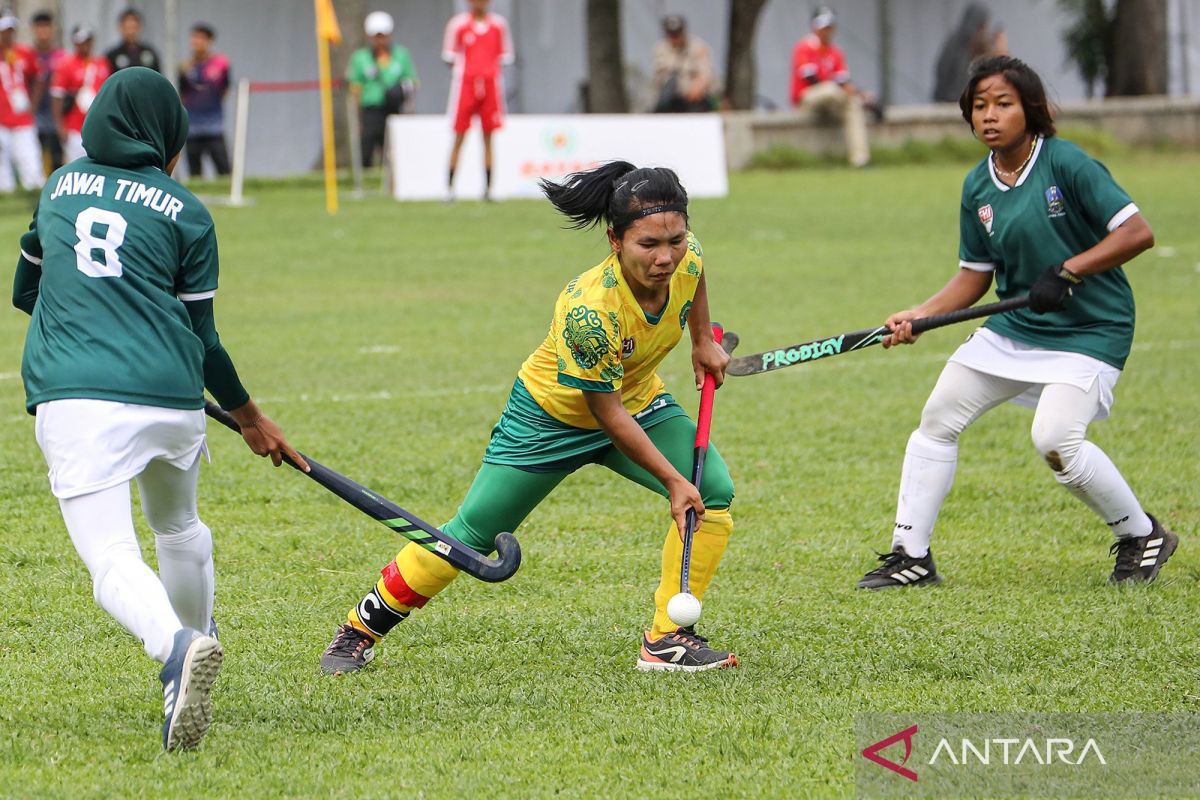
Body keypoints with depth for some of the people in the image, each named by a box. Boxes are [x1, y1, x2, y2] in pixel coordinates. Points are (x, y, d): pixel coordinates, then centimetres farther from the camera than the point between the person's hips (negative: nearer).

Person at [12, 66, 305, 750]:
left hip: (74, 400, -1)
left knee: (112, 560, -14)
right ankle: (195, 636, 44)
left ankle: (178, 647, -41)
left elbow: (26, 290, 30)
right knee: (179, 528, 30)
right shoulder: (186, 213, 8)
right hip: (172, 401, 1)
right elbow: (201, 337, 10)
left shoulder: (60, 187, 17)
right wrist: (251, 419, 23)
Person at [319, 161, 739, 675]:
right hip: (554, 415, -6)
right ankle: (361, 629, 17)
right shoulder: (590, 312, -41)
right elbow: (607, 414, -30)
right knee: (472, 535, -2)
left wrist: (703, 340, 10)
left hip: (638, 401, 6)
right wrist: (672, 480, -28)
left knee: (714, 492, -15)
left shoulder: (685, 258, -23)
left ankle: (666, 639, -6)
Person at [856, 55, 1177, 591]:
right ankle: (911, 556, 16)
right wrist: (919, 317, -3)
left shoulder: (1066, 163, -16)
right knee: (938, 417, 6)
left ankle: (1141, 536, -1)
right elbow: (975, 276, 11)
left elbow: (1137, 233, -19)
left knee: (1055, 439, -24)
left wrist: (1066, 272, -24)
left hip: (1089, 329, -7)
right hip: (1015, 326, 7)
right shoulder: (978, 187, 3)